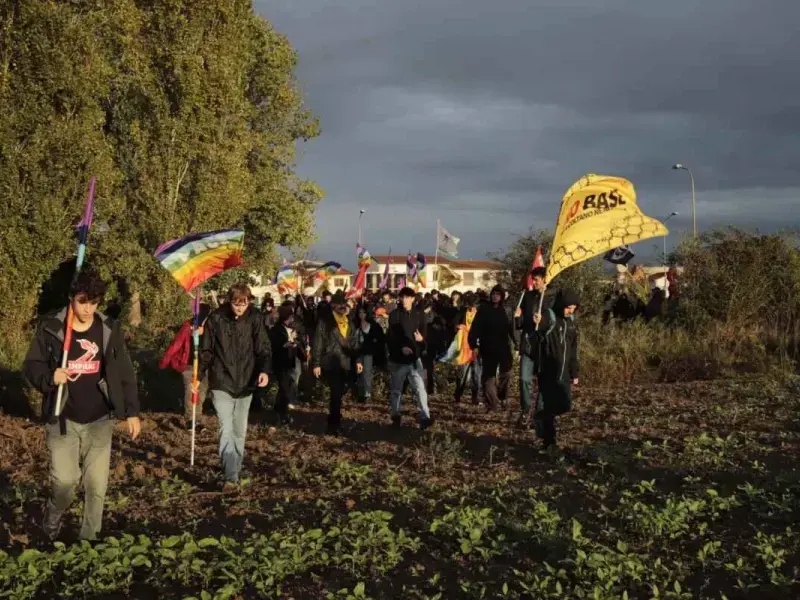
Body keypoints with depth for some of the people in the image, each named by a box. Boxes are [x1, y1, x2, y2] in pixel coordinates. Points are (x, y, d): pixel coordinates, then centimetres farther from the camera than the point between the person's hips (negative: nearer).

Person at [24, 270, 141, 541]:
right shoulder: (51, 328, -6)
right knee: (65, 479, -10)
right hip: (62, 420, -2)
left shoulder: (110, 330, 0)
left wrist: (132, 412, 3)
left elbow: (125, 374, 5)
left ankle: (90, 537, 20)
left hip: (99, 421, 2)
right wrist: (50, 377, -22)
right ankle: (52, 524, 21)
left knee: (97, 483, 2)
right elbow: (32, 365, 0)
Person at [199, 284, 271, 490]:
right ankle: (230, 477, -16)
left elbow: (263, 348, -8)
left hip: (245, 383, 2)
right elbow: (206, 350, 2)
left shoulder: (255, 319, -6)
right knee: (227, 429, -12)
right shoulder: (215, 319, -7)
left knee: (240, 431, 13)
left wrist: (265, 370, -25)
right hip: (221, 383, -2)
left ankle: (236, 471, 28)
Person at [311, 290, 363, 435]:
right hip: (330, 363, -6)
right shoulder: (325, 320, -6)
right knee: (336, 393, -11)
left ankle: (333, 422, 24)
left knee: (339, 393, 9)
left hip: (345, 364, 6)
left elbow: (354, 342, 15)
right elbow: (318, 342, -8)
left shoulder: (349, 321, 11)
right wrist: (316, 363, -11)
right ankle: (334, 425, 0)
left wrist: (358, 360, 7)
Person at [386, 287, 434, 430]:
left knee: (420, 388, -10)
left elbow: (424, 334, 7)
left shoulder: (419, 314, 3)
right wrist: (401, 347, -22)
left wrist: (421, 338, -16)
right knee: (396, 390, 10)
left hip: (414, 358, 0)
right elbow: (390, 337, -8)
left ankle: (425, 417, -12)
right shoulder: (394, 315, -3)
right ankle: (396, 417, 23)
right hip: (397, 358, 0)